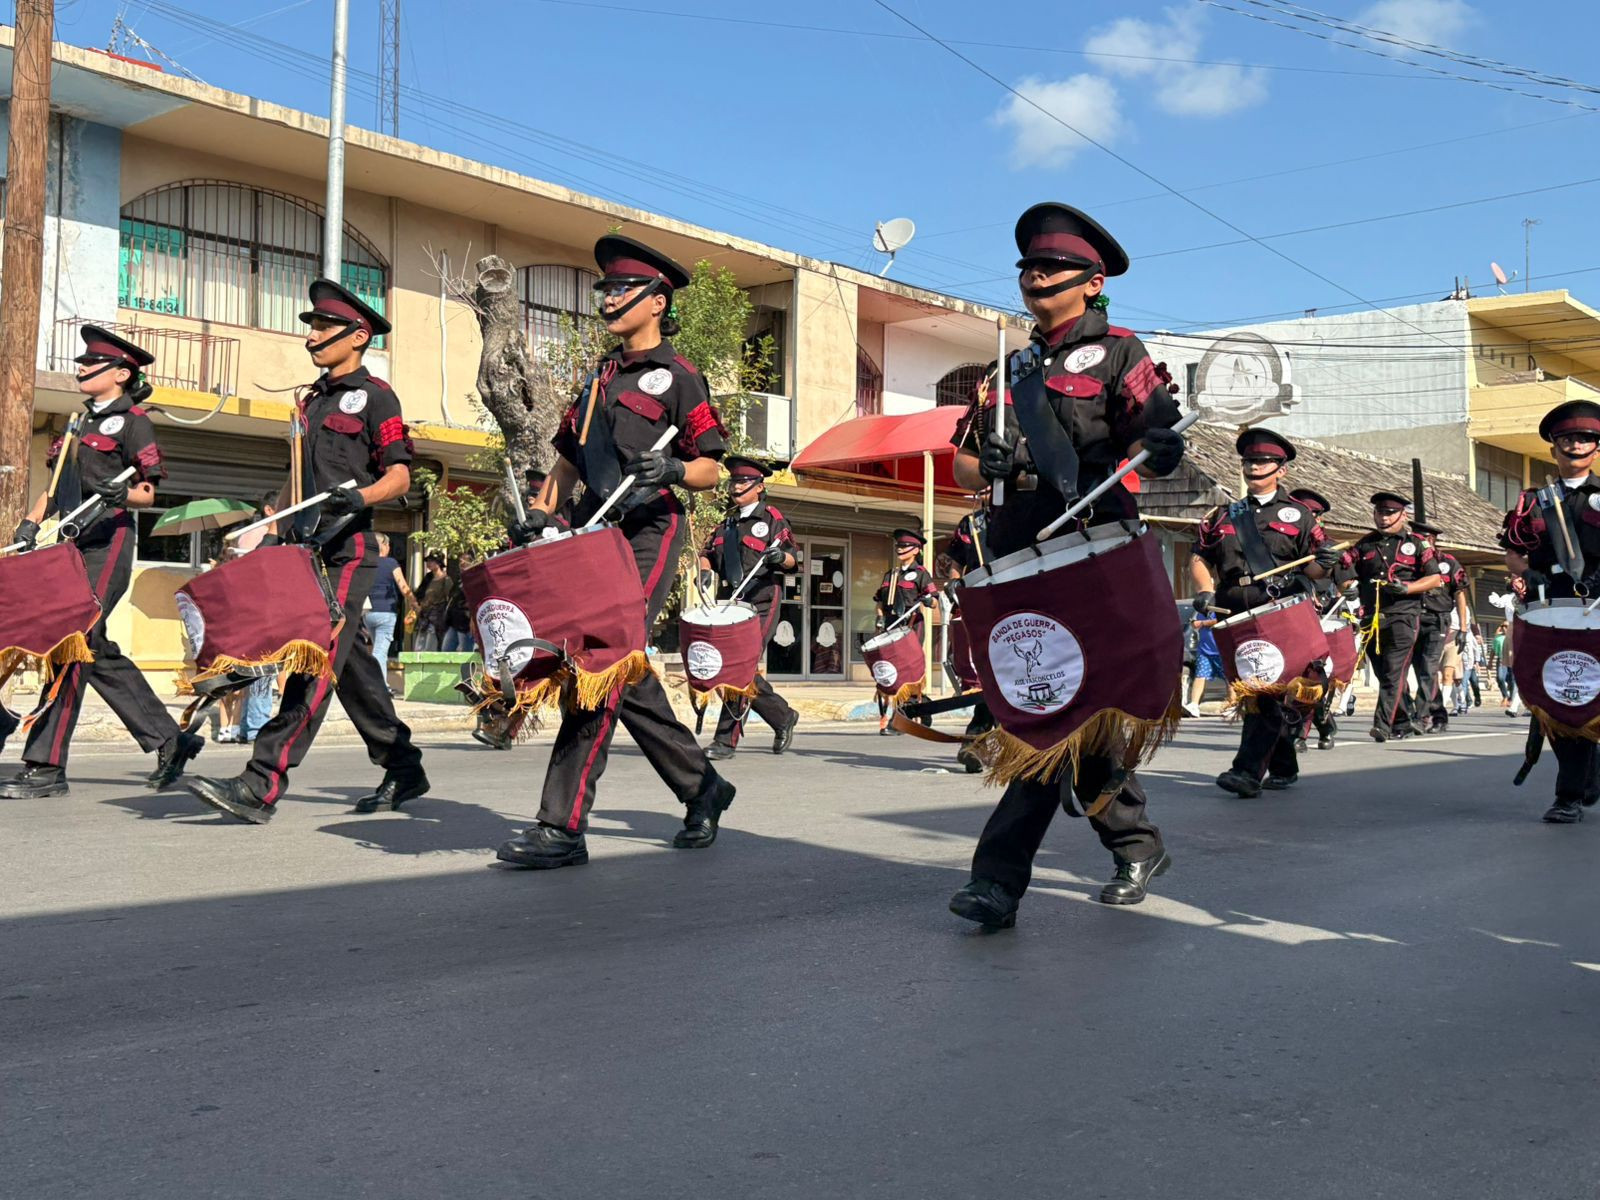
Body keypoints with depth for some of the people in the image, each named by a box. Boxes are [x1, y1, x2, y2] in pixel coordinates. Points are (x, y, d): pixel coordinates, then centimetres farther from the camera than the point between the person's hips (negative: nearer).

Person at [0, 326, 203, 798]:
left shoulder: (133, 422, 0)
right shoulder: (80, 426, 24)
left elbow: (148, 493, -6)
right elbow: (55, 489, 23)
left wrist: (121, 494, -26)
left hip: (107, 545, -9)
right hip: (73, 546, 9)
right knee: (97, 653, 7)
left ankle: (45, 767, -11)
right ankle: (169, 740, 15)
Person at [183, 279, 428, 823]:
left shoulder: (374, 395, -2)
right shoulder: (313, 399, 21)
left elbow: (399, 475, -9)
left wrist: (360, 496, -27)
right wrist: (273, 534, 17)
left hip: (349, 551, -9)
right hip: (308, 548, 9)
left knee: (317, 663, -13)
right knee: (349, 662, 11)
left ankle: (261, 786, -19)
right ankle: (403, 770, 20)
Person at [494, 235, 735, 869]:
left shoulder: (677, 376, 0)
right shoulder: (599, 376, 20)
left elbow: (709, 471, -2)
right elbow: (569, 457, 23)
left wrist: (671, 469, -22)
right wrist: (541, 511, 8)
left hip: (648, 534, -7)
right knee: (625, 674, 8)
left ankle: (564, 826, -15)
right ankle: (702, 787, 24)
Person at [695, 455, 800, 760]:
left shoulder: (773, 518, 2)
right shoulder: (727, 522, 19)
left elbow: (792, 560, 1)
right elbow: (708, 552, 24)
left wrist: (781, 557, -20)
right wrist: (706, 570, 3)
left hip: (761, 603, -7)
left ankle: (726, 740, -12)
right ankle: (783, 717, 27)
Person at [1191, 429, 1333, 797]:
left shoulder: (1298, 514, 11)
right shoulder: (1224, 516, 19)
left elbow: (1313, 569, 8)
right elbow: (1199, 558, 21)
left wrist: (1320, 564, -15)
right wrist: (1205, 590, 3)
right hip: (1237, 617, 4)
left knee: (1269, 689, -16)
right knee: (1252, 691, 7)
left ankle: (1249, 770, -21)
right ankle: (1283, 768, 21)